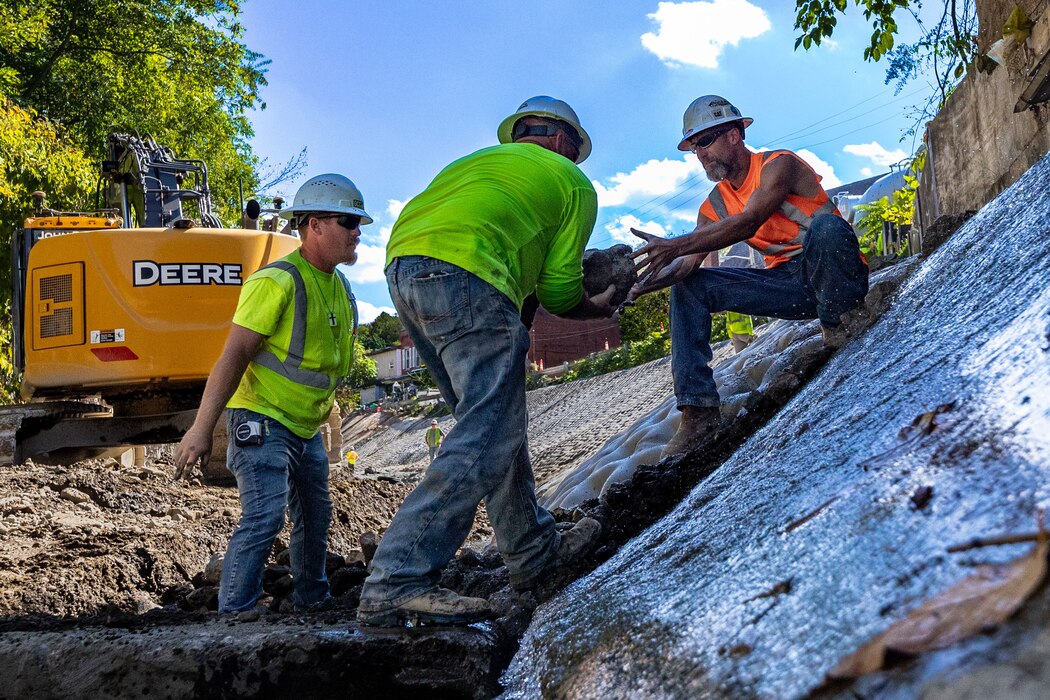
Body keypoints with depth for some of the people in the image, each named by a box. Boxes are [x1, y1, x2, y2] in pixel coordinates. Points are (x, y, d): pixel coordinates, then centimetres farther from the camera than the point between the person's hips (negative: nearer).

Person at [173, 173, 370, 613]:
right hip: (262, 421, -9)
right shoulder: (277, 281, -20)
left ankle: (311, 601, 35)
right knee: (264, 518, -19)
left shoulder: (339, 288, 7)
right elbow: (234, 355, -23)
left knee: (315, 519, 18)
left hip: (306, 428, 9)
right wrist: (202, 428, -27)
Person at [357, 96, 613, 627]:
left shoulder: (484, 158, 35)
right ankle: (397, 580, -17)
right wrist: (599, 308, 32)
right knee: (488, 434, -10)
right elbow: (559, 292, 9)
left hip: (402, 268, 8)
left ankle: (536, 554, 22)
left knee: (496, 422, 15)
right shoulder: (574, 184, 17)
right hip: (464, 275, -8)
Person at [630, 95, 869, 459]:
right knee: (687, 287, -5)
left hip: (834, 279, -6)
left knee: (826, 225, -38)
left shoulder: (778, 165, -14)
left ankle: (835, 325, -15)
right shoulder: (714, 206, 6)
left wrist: (673, 246, -39)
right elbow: (688, 263, -6)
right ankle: (699, 409, -13)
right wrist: (641, 286, -26)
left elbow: (748, 222, -30)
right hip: (787, 286, 6)